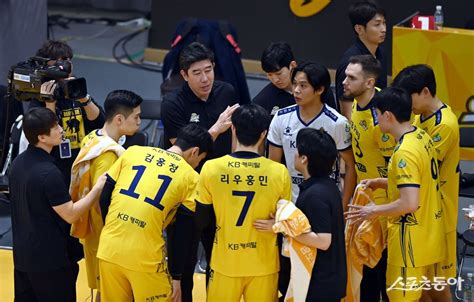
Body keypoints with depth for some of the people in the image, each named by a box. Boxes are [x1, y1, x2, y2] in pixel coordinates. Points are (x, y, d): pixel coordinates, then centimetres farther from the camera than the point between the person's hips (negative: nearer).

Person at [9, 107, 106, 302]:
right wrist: (98, 187, -14)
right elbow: (70, 215, -18)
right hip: (51, 259, -8)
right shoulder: (49, 173, -23)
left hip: (23, 255, 8)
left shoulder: (18, 162, 3)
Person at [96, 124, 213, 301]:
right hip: (144, 257, -4)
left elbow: (105, 196, 12)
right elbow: (184, 234, 2)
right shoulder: (190, 177, 2)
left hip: (109, 249, 4)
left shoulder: (133, 151, 11)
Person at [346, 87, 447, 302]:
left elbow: (409, 203, -29)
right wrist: (382, 183, 12)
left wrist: (375, 211, -16)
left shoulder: (404, 152, -24)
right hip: (429, 235, 9)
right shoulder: (422, 137, 4)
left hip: (412, 239, -9)